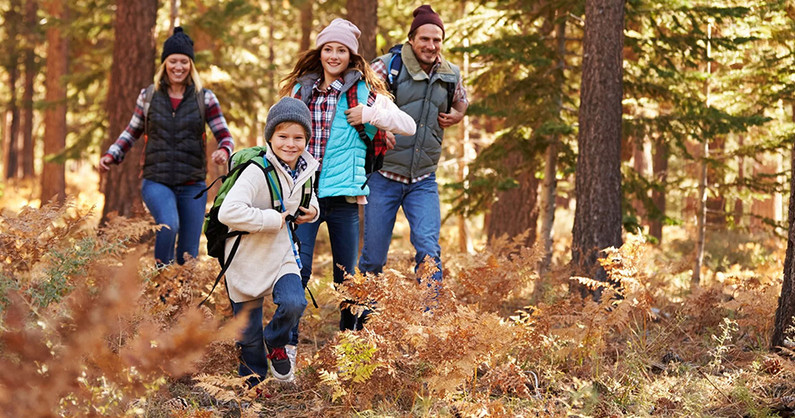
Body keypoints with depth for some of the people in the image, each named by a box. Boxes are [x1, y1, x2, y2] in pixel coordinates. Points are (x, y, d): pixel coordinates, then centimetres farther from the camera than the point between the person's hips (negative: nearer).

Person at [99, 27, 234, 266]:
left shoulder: (205, 98, 4)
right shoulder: (148, 96, 6)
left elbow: (225, 136, 2)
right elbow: (133, 131, 20)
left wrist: (223, 151, -21)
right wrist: (111, 156, 5)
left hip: (192, 185, 1)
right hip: (156, 181, -1)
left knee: (188, 255, 2)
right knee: (169, 225, -31)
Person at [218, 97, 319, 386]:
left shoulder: (305, 170, 0)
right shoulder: (257, 171, -22)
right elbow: (228, 212, -33)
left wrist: (312, 211, 1)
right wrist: (271, 219, -27)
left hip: (283, 256, 4)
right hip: (248, 261, -4)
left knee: (294, 304, -22)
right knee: (249, 333, 6)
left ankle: (275, 343, 11)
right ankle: (253, 384, 30)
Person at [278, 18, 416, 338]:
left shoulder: (363, 91, 2)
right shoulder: (302, 88, 10)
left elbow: (408, 125, -2)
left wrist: (368, 114, -12)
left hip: (343, 195, -1)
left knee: (346, 275, 8)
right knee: (296, 270, -8)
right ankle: (287, 342, -3)